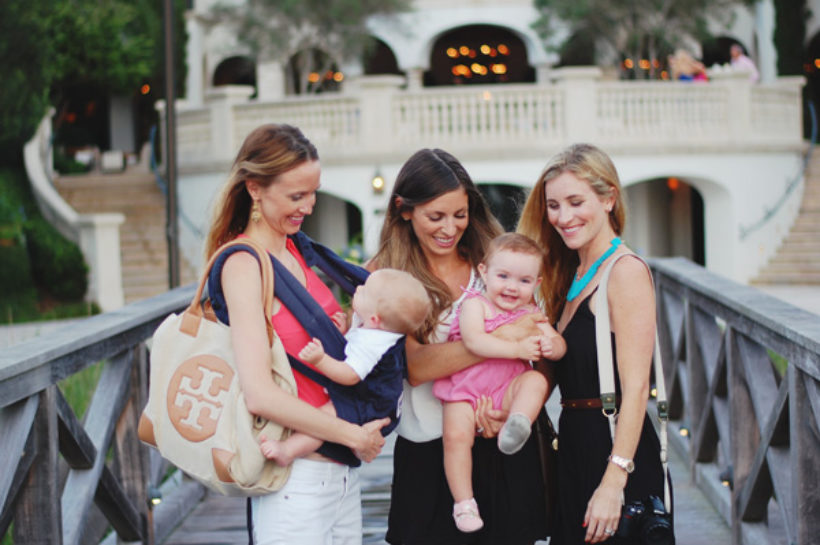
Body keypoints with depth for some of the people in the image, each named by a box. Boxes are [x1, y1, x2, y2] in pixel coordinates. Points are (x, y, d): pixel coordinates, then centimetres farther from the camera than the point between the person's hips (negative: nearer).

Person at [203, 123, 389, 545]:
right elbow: (259, 395, -22)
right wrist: (354, 435, -15)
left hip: (341, 470, 8)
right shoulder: (242, 264, -14)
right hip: (297, 476, -8)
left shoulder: (294, 252, 11)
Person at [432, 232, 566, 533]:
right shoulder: (475, 304, -4)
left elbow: (560, 346, 7)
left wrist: (551, 345, -19)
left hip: (507, 392, 3)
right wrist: (518, 348, -28)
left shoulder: (531, 314, 11)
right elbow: (474, 341, -22)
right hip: (465, 388, -3)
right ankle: (464, 502, -14)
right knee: (456, 435, -23)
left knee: (536, 381, -25)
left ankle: (515, 428, -41)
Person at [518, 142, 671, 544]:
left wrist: (613, 483, -23)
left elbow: (635, 387, -19)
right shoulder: (572, 276, 15)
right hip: (575, 447, 8)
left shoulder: (625, 271, -12)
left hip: (617, 448, -8)